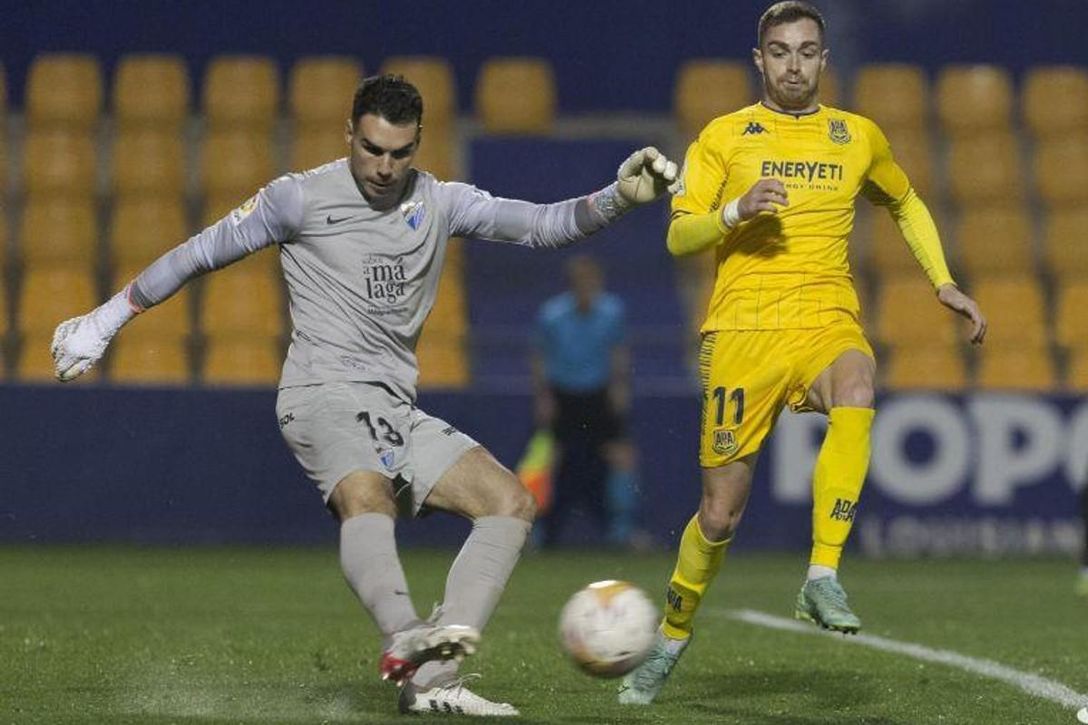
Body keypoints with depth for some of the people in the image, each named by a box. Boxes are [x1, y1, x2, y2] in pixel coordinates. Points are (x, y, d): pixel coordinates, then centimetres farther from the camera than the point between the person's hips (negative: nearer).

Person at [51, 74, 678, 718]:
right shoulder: (301, 198, 0)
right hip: (324, 395, -6)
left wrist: (619, 197, -14)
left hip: (398, 410, 6)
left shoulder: (441, 203, 12)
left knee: (511, 500, -11)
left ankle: (432, 680, -25)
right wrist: (105, 321, 10)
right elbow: (199, 255, 8)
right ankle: (407, 641, -60)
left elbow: (543, 225, 4)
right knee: (367, 496, -36)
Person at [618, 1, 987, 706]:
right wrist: (737, 211, -16)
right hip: (742, 330, -1)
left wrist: (944, 284, 22)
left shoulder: (859, 137, 14)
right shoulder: (724, 137, 7)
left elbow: (905, 203, 32)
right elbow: (679, 236, 3)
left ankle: (823, 578, -35)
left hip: (827, 322, 1)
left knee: (857, 393, -37)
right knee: (721, 514, -3)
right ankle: (671, 641, 21)